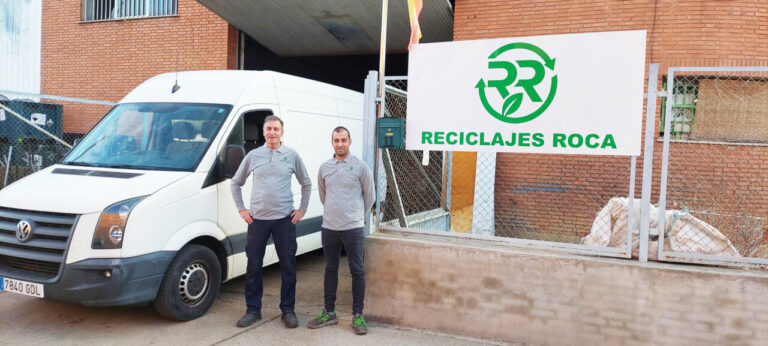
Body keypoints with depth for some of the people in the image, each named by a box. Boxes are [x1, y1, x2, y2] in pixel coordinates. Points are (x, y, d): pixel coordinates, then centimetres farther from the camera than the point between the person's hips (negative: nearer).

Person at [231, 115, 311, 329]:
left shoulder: (291, 155, 3)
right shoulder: (253, 156, 5)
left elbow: (306, 184, 12)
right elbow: (235, 183, 13)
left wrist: (302, 209, 6)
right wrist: (241, 209, 6)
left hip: (284, 219, 0)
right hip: (257, 219, 1)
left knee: (288, 266, 4)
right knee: (253, 266, 6)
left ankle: (288, 310, 17)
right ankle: (253, 310, 19)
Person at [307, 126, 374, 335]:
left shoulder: (360, 167, -4)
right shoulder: (324, 168, 8)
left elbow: (369, 197, 5)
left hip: (353, 228, -4)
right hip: (329, 227, 4)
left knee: (357, 271, 0)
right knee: (330, 270, 11)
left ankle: (358, 316, 9)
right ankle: (329, 313, 22)